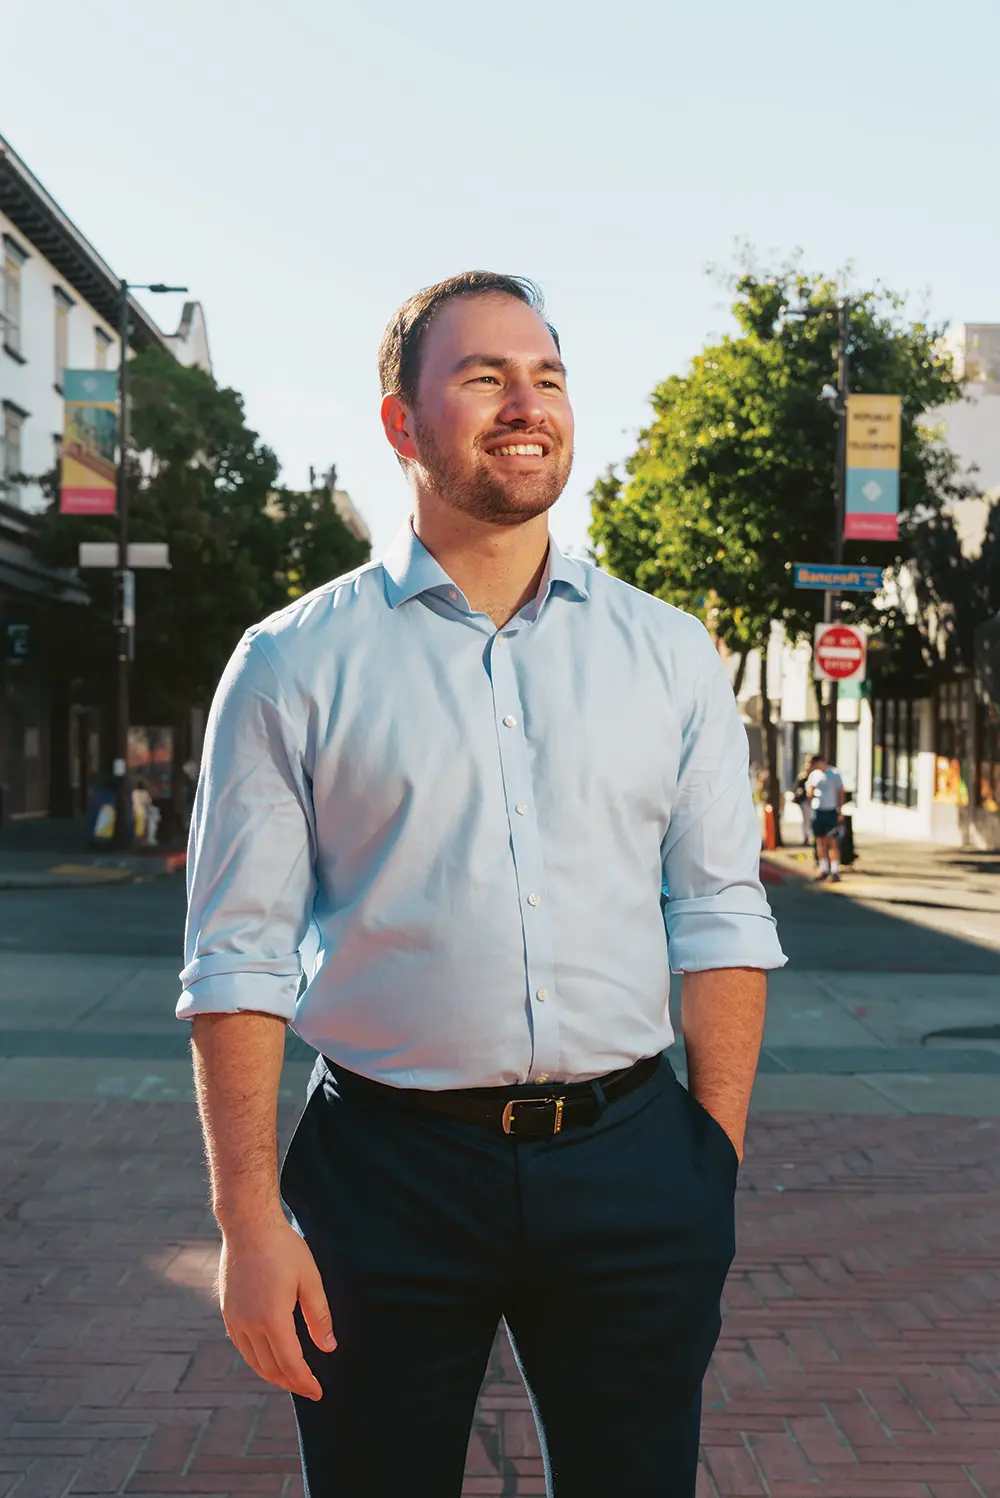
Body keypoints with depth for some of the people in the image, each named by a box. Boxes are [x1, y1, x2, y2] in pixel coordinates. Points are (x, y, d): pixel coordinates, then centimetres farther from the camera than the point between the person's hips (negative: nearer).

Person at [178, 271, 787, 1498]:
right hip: (386, 1171, -2)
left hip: (630, 1166, 2)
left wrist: (715, 1163, 0)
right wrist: (250, 1221, -9)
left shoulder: (669, 655, 6)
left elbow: (720, 916, 6)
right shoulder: (293, 665, -1)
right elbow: (240, 957, -4)